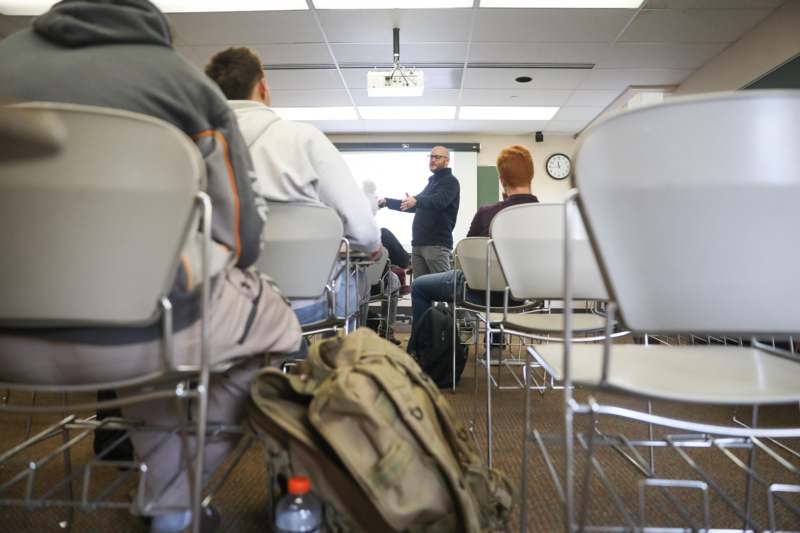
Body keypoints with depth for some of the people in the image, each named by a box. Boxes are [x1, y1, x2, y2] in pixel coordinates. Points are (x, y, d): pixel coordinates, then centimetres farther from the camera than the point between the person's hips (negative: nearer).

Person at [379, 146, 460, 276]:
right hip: (419, 243, 8)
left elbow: (439, 201, -22)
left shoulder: (450, 181, -2)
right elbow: (413, 206, 32)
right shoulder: (432, 181, 23)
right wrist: (387, 202, 29)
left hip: (437, 244, -8)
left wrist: (416, 201, -38)